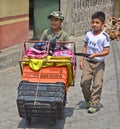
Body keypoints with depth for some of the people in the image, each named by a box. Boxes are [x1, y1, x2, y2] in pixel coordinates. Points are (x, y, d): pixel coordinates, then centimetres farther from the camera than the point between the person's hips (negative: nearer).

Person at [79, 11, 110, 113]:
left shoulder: (104, 36, -10)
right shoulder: (89, 34, 4)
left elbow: (107, 51, -12)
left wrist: (95, 55, -26)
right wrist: (82, 60, 6)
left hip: (99, 63, -4)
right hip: (88, 62, 4)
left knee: (97, 84, -4)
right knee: (84, 82, 0)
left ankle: (95, 104, 6)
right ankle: (88, 100, 23)